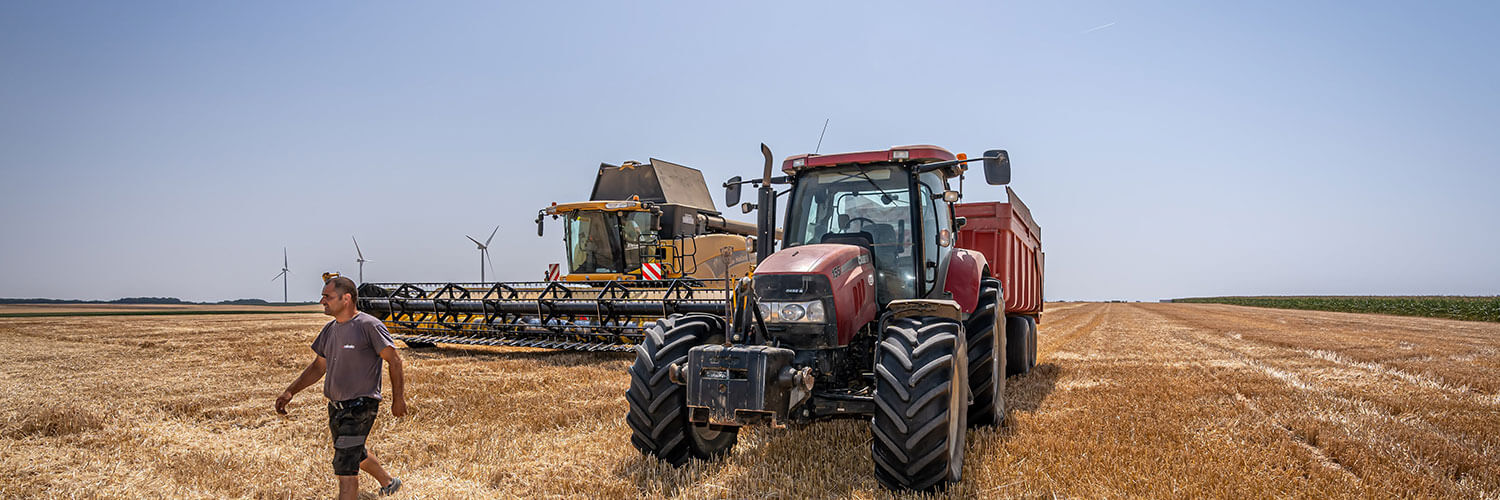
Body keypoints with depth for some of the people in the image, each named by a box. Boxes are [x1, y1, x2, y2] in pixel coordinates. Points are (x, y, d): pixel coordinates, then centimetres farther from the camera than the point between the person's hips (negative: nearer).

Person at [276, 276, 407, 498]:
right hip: (335, 406, 9)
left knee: (345, 465, -13)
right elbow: (317, 367, 19)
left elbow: (394, 361, -11)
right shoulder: (329, 330, 9)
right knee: (356, 454, 24)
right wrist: (290, 392, 9)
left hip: (361, 406, -8)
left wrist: (398, 399, -11)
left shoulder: (369, 326, -14)